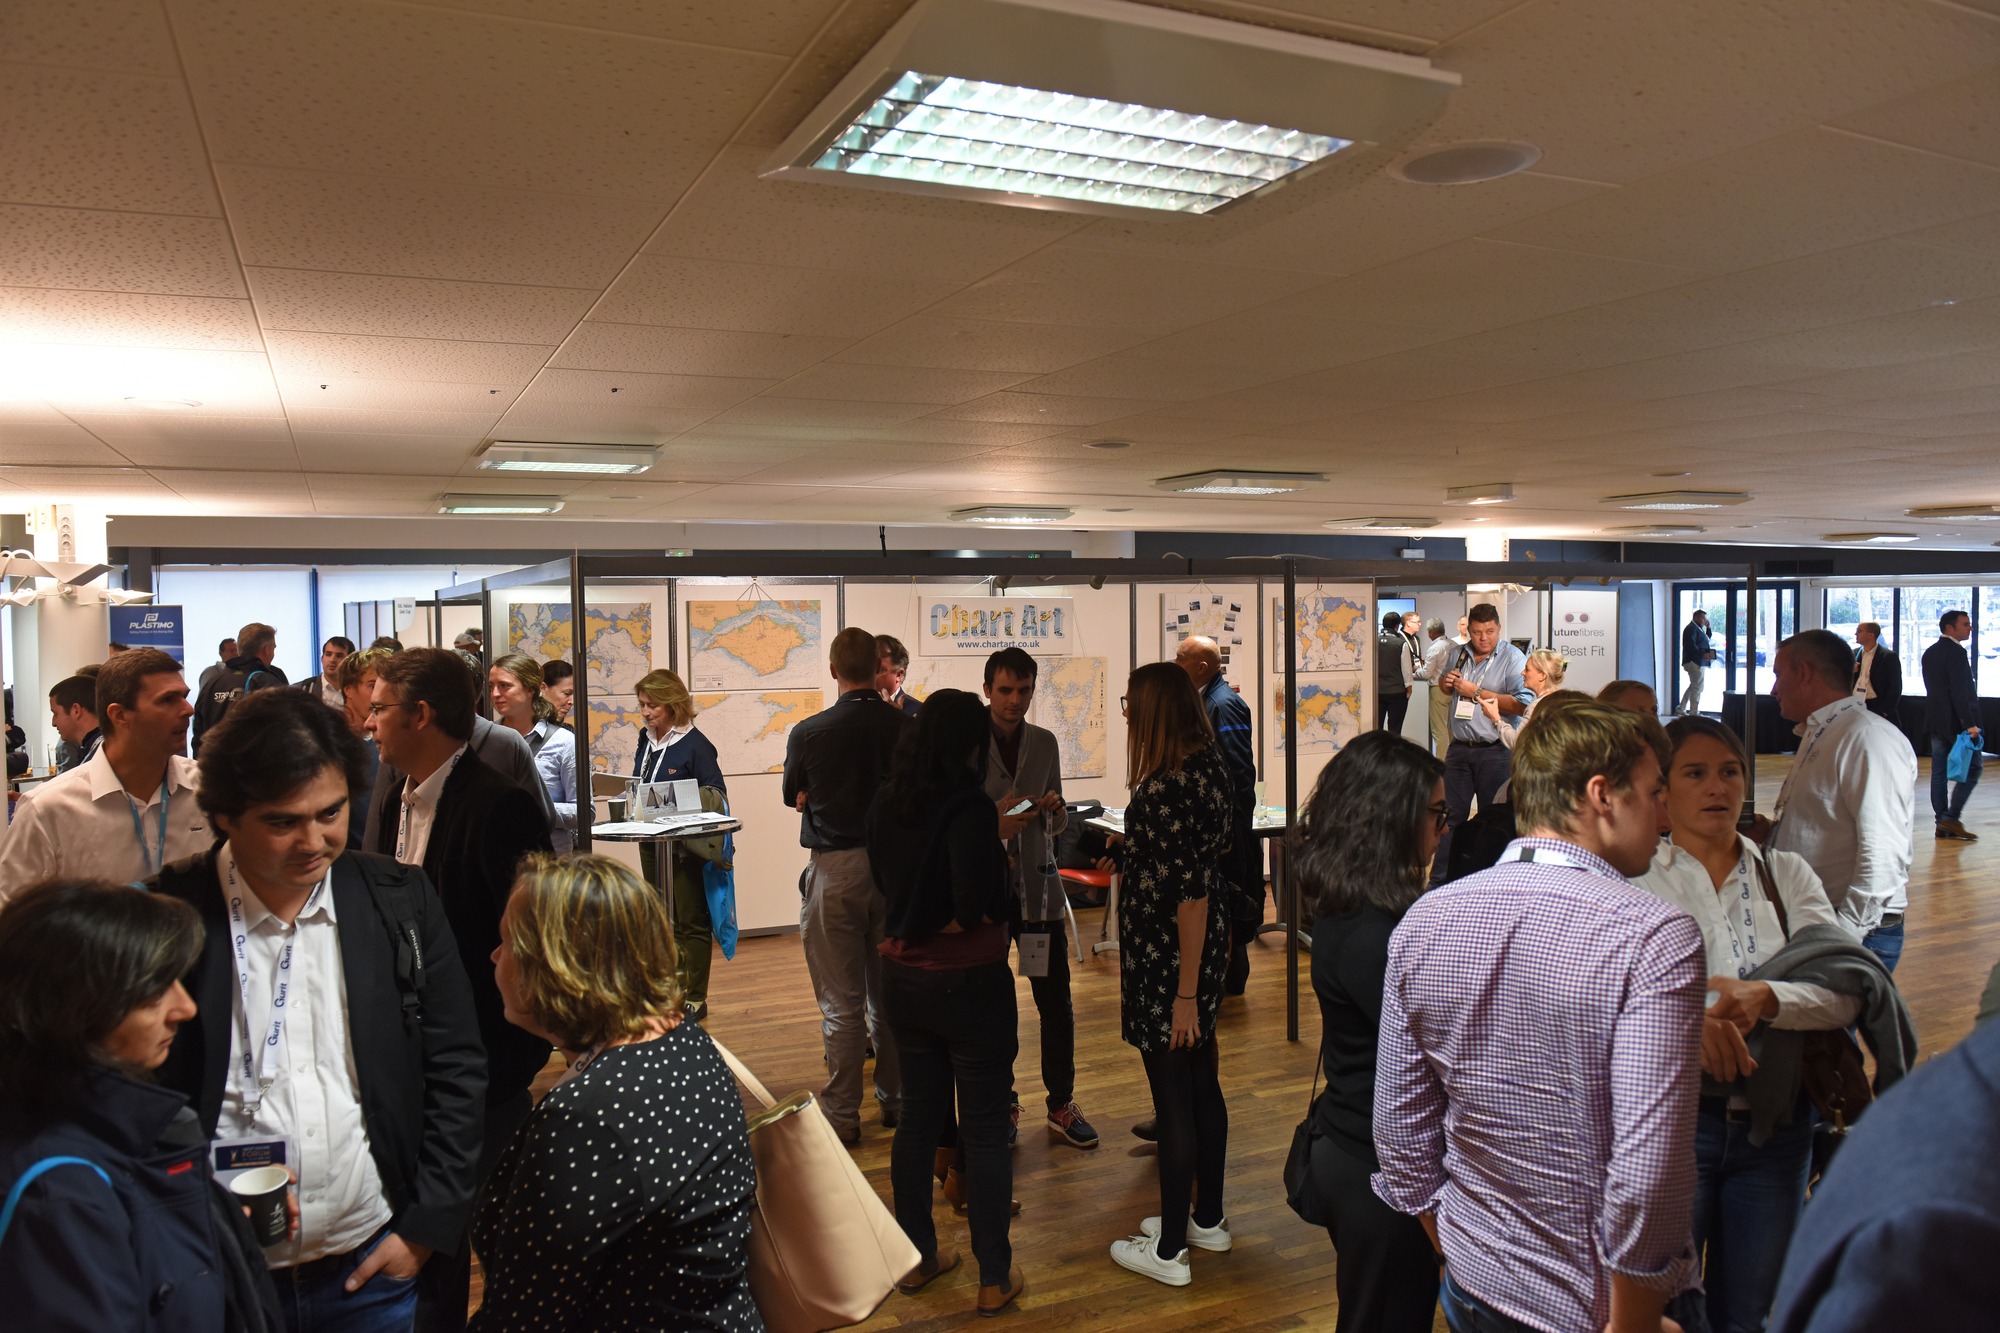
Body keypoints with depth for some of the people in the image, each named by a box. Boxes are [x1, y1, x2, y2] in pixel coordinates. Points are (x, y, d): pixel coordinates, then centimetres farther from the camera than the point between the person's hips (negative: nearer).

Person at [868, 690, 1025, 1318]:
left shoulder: (885, 804, 0)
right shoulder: (970, 806, -21)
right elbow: (984, 904, -29)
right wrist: (955, 924, -10)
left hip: (904, 979, 6)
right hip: (970, 984, -6)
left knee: (917, 1118, 18)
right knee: (984, 1131, 7)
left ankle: (917, 1256, 31)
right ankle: (995, 1278, 18)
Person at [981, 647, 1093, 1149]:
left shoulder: (1045, 743, 9)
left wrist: (1055, 810, -8)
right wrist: (992, 822, -22)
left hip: (1038, 886, 3)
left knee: (1056, 999, 4)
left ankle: (1061, 1103, 20)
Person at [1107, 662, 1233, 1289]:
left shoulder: (1167, 790, -24)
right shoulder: (1208, 766, 3)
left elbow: (1192, 895, -24)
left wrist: (1185, 994, -20)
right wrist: (1135, 841, 15)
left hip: (1168, 959, -9)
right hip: (1203, 951, 9)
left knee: (1173, 1100, 3)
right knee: (1201, 1083, 20)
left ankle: (1169, 1250, 18)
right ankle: (1208, 1218, 37)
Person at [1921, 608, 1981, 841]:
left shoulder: (1930, 653, 13)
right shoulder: (1956, 652, -14)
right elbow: (1959, 692, -20)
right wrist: (1969, 724, -21)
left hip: (1935, 721, 9)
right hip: (1955, 722, -9)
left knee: (1940, 770, 7)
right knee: (1973, 766, -2)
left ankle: (1942, 823, 10)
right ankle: (1951, 818, -7)